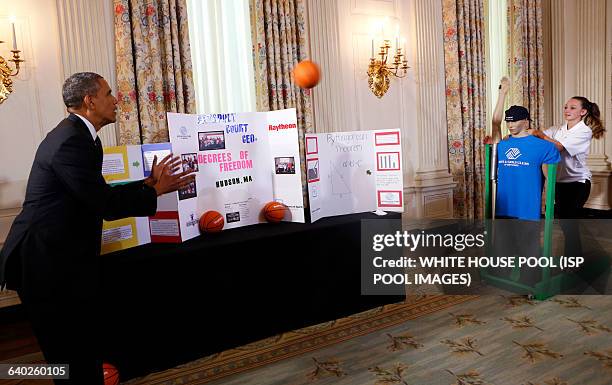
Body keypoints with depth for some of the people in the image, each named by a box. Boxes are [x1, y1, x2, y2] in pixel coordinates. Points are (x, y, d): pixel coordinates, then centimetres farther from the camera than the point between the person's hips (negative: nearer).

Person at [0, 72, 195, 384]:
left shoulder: (75, 134, 12)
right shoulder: (72, 140, -20)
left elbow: (98, 193, 13)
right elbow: (105, 205, -23)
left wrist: (148, 183, 9)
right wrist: (155, 190, -10)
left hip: (61, 257, 10)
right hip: (48, 265, -10)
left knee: (84, 352, 17)